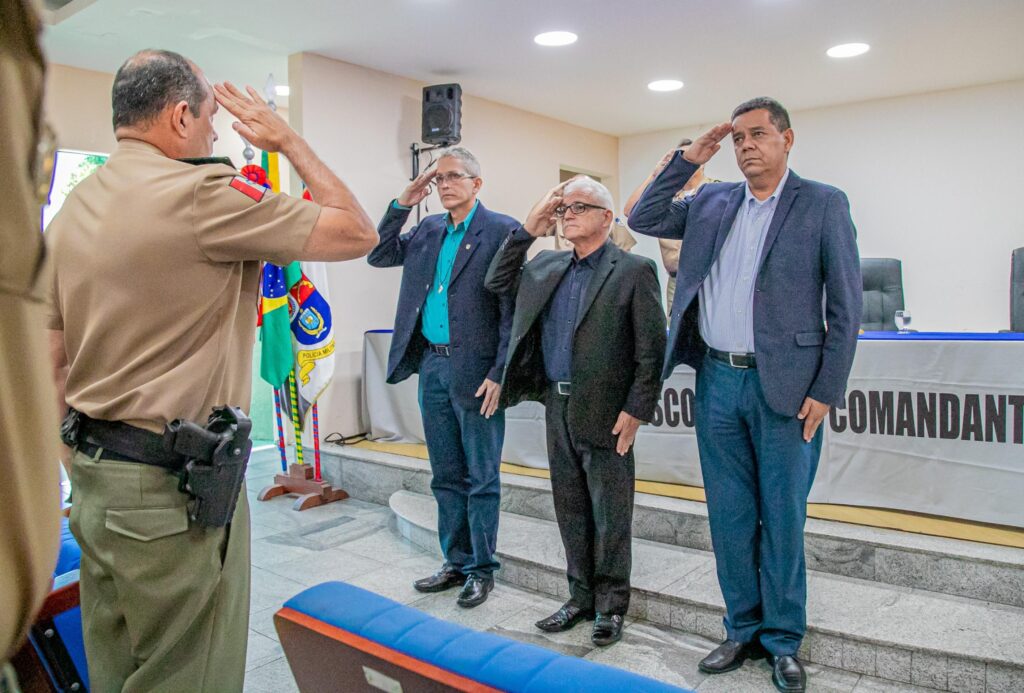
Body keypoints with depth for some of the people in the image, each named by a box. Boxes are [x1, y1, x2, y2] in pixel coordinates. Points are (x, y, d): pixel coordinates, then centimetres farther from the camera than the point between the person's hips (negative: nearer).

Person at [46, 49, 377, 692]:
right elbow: (358, 234, -12)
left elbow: (53, 357, 12)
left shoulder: (71, 211, 9)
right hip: (173, 486, -9)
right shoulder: (201, 193, -17)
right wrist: (291, 142, -1)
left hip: (93, 471, 9)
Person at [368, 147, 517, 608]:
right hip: (431, 366, 7)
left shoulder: (501, 230, -7)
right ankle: (456, 562, 30)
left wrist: (499, 374, -16)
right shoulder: (428, 230, 12)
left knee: (481, 478, 6)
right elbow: (379, 256, 13)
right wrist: (402, 204, 3)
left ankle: (481, 568, 21)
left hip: (475, 372, -6)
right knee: (446, 477, 16)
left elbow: (511, 308, -11)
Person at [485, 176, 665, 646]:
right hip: (557, 408, 6)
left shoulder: (633, 270, -7)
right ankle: (581, 595, 32)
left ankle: (610, 605, 24)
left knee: (609, 516, 6)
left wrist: (636, 410, -14)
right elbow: (497, 283, 17)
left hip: (604, 412, -6)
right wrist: (528, 230, 7)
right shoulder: (548, 266, 11)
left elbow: (651, 348, -10)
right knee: (571, 510, 16)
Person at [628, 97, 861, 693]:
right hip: (717, 380, 4)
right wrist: (689, 161, 4)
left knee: (782, 517, 6)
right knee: (730, 516, 12)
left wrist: (826, 392, -9)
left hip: (784, 386, -4)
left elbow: (846, 306, -3)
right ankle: (743, 631, 29)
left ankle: (784, 641, 25)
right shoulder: (712, 203, 11)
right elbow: (644, 219, 12)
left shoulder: (823, 204, -1)